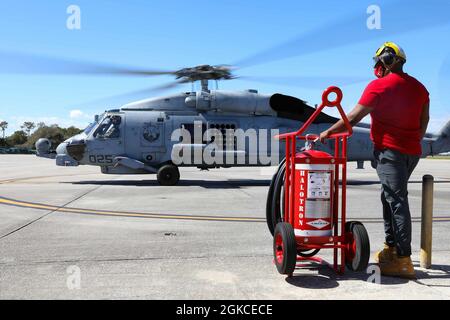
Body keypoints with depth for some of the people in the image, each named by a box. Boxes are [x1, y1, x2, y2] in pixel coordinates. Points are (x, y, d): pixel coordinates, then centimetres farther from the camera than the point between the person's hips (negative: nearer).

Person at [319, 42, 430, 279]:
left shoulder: (379, 86, -9)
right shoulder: (419, 87, 13)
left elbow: (353, 119, -12)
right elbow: (424, 121, 18)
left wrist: (328, 132, -2)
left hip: (389, 150, -8)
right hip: (412, 151, 8)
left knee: (396, 201, -9)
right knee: (391, 196, 18)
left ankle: (403, 259, -7)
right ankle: (391, 247, 25)